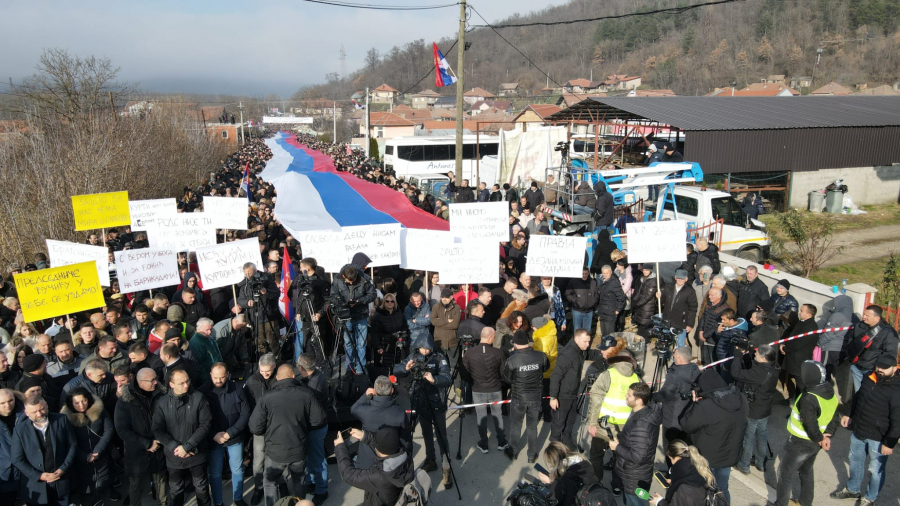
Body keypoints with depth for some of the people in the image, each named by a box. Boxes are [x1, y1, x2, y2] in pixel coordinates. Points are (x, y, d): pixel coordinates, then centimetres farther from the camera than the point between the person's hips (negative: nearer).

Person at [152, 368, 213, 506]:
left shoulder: (199, 398, -10)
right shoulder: (162, 402, -5)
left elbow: (206, 424, -13)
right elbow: (157, 430, -6)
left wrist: (187, 446, -18)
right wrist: (175, 448, -16)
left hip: (197, 454, -1)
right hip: (174, 457, 1)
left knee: (202, 489, 16)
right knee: (175, 491, 17)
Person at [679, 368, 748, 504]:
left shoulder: (705, 406, -32)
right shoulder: (741, 399, -10)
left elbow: (686, 425, -19)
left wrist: (695, 403, -8)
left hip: (708, 457, -5)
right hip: (730, 455, 5)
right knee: (722, 489, 26)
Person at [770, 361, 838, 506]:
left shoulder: (808, 398, -32)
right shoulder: (831, 393, -4)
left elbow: (810, 424, -30)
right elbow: (834, 418, 3)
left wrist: (819, 438, -13)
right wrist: (828, 436, -2)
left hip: (800, 443, -8)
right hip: (814, 443, 8)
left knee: (785, 474, 9)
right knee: (807, 472, 27)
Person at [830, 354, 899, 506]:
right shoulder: (870, 378, -1)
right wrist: (849, 414, 17)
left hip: (878, 438, -7)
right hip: (858, 430, 7)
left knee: (875, 470, 10)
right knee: (855, 461, 24)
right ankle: (852, 489, 45)